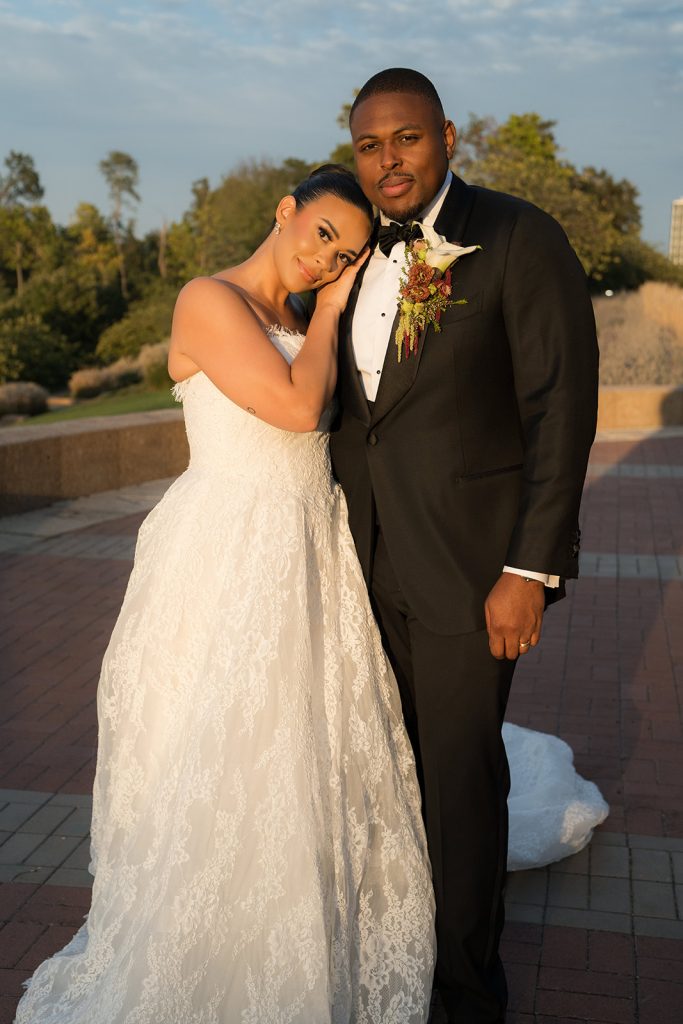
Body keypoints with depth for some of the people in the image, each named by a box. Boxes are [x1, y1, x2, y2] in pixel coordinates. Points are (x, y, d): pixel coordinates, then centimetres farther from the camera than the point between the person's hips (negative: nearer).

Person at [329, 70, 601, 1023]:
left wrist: (530, 571, -16)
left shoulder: (520, 238, -9)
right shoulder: (358, 256, 10)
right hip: (371, 561, 5)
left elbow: (561, 407, -12)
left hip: (469, 564, -5)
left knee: (460, 771, 6)